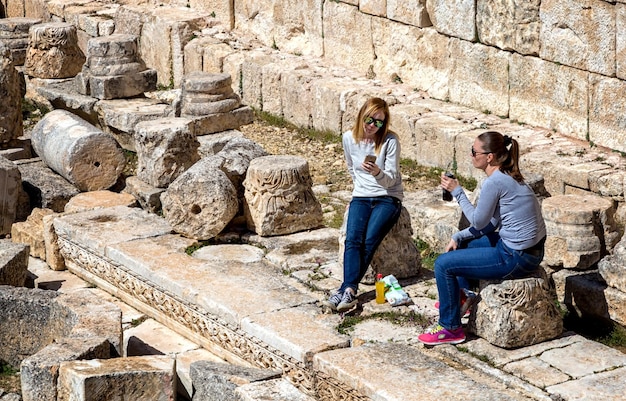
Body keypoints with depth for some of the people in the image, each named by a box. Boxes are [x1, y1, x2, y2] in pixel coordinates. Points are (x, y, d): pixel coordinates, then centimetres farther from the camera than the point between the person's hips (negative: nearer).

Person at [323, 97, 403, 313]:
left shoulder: (390, 141, -11)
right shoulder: (349, 138, 1)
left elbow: (391, 180, -13)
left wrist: (378, 173, -33)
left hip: (388, 198, -3)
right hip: (361, 197, 3)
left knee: (369, 241, -24)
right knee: (353, 240, -23)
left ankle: (346, 289, -29)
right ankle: (350, 291, -36)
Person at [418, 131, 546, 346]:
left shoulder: (494, 182, -20)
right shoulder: (508, 177, 9)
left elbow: (479, 222, -10)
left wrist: (457, 191, -2)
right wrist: (458, 237, 10)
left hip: (516, 258, -10)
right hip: (528, 249, 10)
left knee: (443, 264, -5)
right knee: (461, 244, 28)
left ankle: (450, 329, 4)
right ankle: (462, 297, 45)